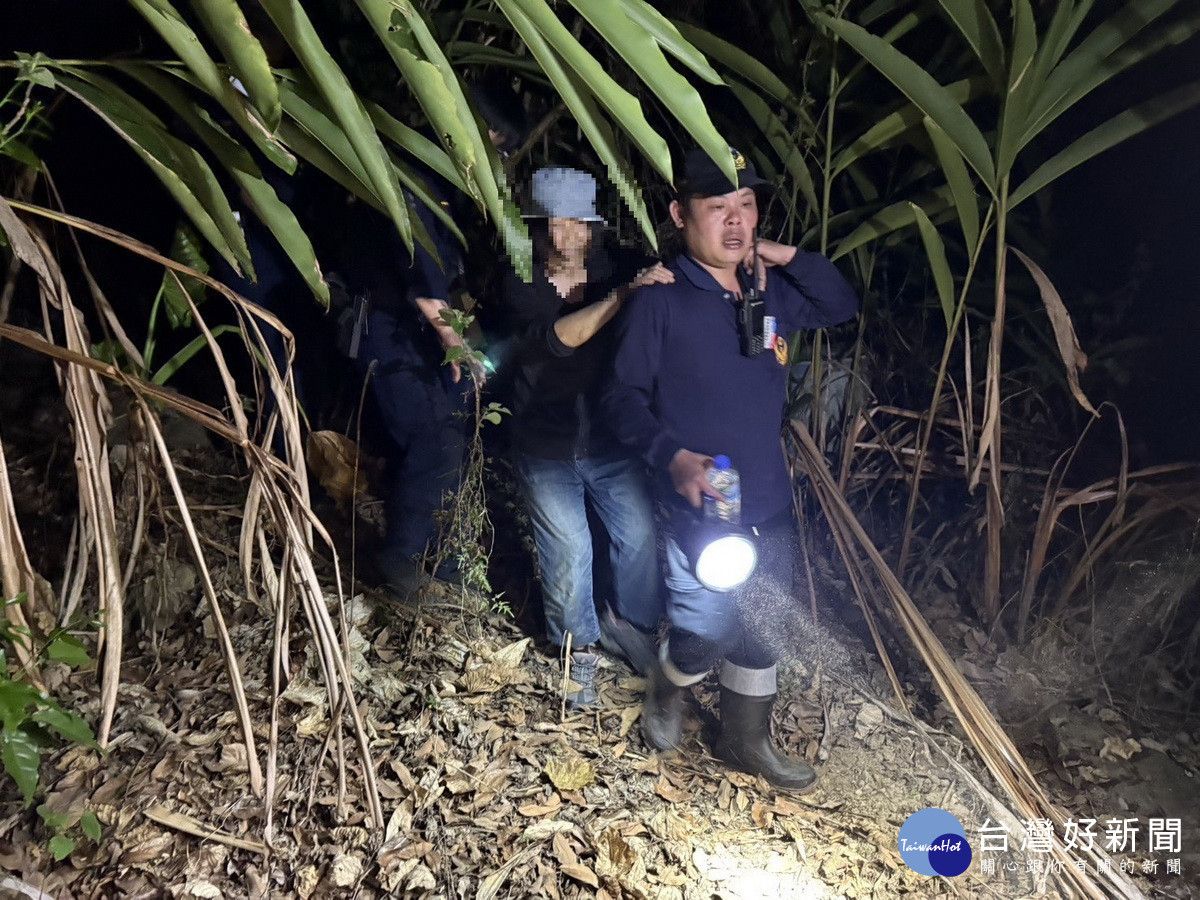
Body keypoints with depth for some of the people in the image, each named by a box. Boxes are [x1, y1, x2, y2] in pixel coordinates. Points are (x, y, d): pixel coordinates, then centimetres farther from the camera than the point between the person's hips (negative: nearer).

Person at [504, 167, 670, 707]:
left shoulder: (620, 268, -6)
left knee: (641, 536, 5)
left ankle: (633, 622, 36)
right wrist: (624, 294, -39)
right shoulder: (518, 285, -11)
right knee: (567, 552, 7)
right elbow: (556, 336, -29)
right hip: (546, 445, -1)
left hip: (613, 437, 2)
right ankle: (579, 649, 33)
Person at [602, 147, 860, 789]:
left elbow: (842, 306, 17)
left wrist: (786, 256, 0)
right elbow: (623, 394, -12)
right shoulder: (659, 300, -12)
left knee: (759, 633, 17)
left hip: (768, 503, 6)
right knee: (703, 631, -2)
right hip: (699, 506, -6)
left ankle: (746, 740, 38)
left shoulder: (770, 292, 6)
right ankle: (666, 692, 33)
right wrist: (672, 455, -28)